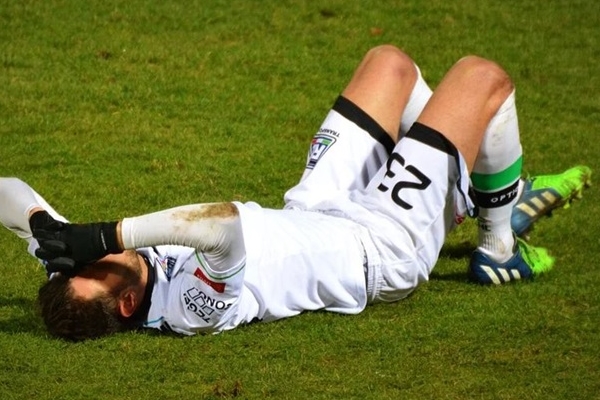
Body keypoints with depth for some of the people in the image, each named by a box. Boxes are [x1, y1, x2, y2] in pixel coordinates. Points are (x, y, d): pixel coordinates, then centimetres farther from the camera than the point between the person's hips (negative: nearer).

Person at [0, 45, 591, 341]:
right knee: (482, 77, 0)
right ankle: (501, 248, 25)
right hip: (381, 243, -8)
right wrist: (107, 236, -63)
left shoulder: (78, 281, -23)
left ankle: (501, 191, 42)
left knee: (390, 63, 18)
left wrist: (55, 234, -37)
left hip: (315, 212, 8)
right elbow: (225, 222, -63)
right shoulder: (197, 306, -44)